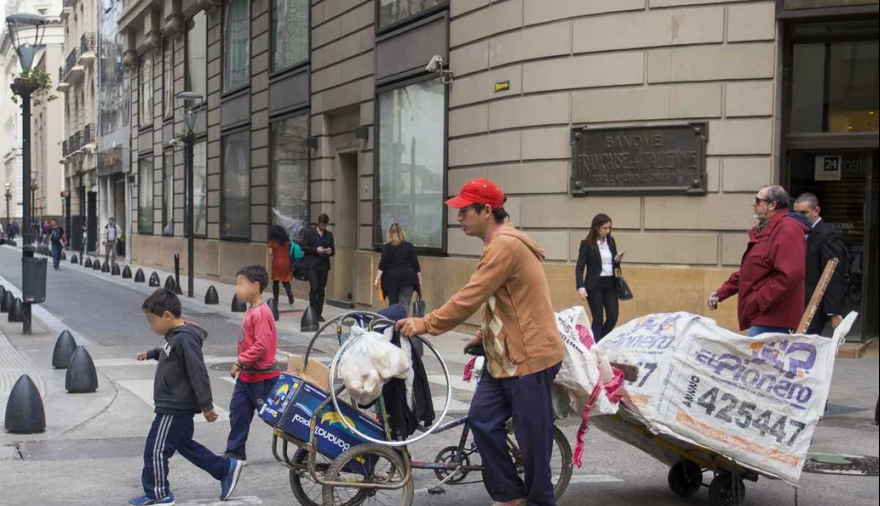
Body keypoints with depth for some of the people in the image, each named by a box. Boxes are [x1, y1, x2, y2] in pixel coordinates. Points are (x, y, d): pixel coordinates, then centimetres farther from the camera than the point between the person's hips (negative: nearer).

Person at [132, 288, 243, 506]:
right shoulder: (175, 336, 6)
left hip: (174, 408, -10)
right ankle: (227, 468, 23)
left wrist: (206, 405, -23)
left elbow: (198, 374, -25)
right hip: (176, 406, 10)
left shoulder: (185, 339, -24)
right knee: (184, 445, 19)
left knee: (156, 449, 0)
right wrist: (152, 354, 37)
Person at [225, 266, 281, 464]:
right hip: (247, 375, 9)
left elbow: (261, 346, -28)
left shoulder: (261, 313, -22)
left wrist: (240, 362, -22)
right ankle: (235, 452, 19)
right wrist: (241, 365, 12)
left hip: (262, 377, -9)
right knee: (238, 412, 10)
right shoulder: (252, 311, 8)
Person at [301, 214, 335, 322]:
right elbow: (303, 246, -4)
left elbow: (333, 250, 13)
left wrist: (330, 251, -10)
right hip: (312, 264, -4)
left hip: (324, 265, 4)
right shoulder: (310, 232, 0)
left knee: (322, 290, 4)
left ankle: (319, 314, 9)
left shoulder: (329, 234, 11)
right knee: (314, 288, -13)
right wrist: (316, 249, -17)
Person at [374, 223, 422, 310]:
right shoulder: (410, 246, 6)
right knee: (404, 304, -6)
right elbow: (415, 264, 6)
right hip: (408, 277, 1)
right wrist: (419, 279, 12)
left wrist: (377, 278, -7)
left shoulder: (387, 247, 0)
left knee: (393, 304, 10)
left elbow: (383, 265, -7)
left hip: (392, 278, -1)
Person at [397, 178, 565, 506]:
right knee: (482, 420, 8)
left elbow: (469, 299, -22)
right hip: (504, 356, 10)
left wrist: (425, 324, -15)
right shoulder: (501, 244, 15)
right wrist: (483, 337, 14)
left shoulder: (505, 246, -19)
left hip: (529, 357, -10)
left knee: (532, 437, 0)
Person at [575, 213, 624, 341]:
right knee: (598, 319, -2)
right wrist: (580, 287, -21)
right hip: (594, 285, -5)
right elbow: (579, 267, -10)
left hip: (610, 284, 5)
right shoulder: (587, 243, -9)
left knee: (613, 317, 3)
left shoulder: (611, 241, 8)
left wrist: (617, 261, -6)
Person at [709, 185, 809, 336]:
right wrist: (721, 293, 18)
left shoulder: (787, 230, -13)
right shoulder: (764, 230, 20)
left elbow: (790, 276, -24)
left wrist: (757, 303, -20)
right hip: (763, 317, 10)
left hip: (771, 319, -10)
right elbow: (748, 273, 26)